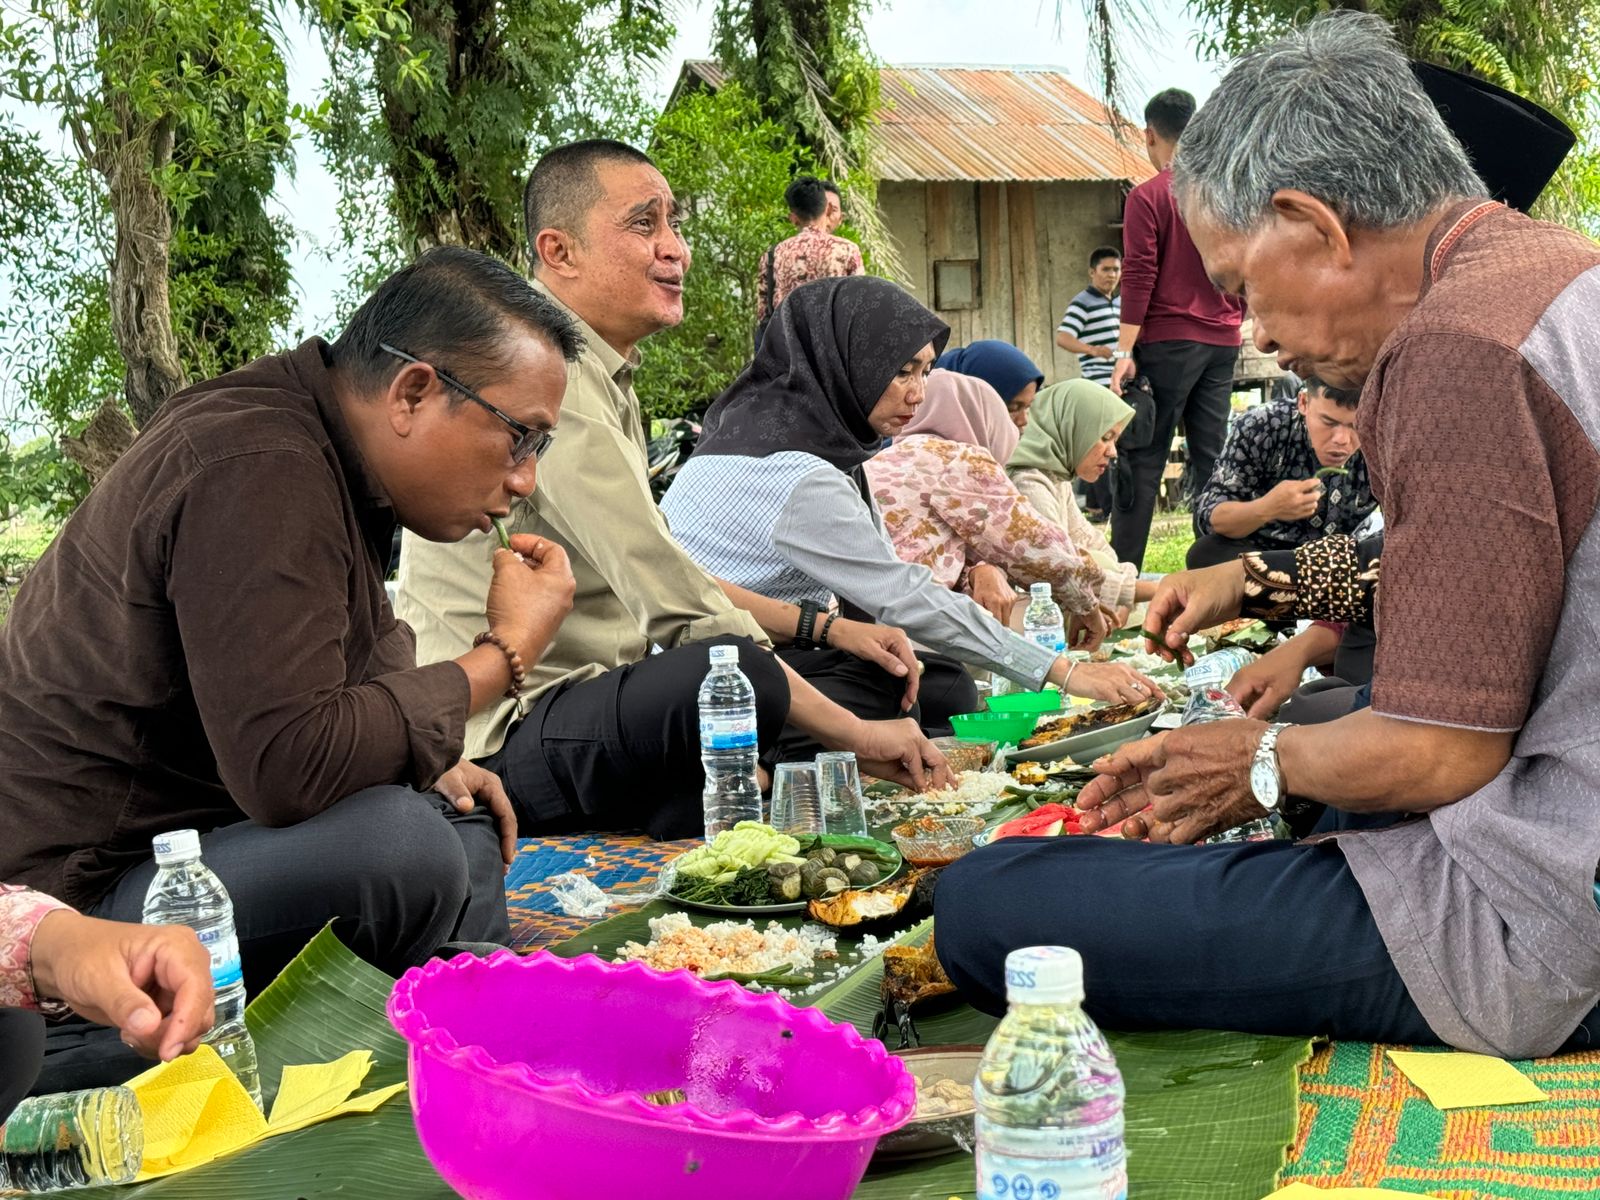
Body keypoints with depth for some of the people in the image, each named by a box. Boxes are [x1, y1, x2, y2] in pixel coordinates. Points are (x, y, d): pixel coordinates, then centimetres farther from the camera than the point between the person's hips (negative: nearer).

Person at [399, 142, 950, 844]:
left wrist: (823, 627, 8)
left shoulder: (599, 376, 16)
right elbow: (678, 608, -23)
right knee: (741, 678, -35)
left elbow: (657, 575, 18)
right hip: (495, 741, -11)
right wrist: (852, 734, -19)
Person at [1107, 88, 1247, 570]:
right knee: (1211, 457, 9)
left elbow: (1139, 279, -12)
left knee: (1144, 457, -3)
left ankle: (1123, 569, -5)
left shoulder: (1147, 197, -7)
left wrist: (1124, 352, -12)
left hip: (1168, 341, -5)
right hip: (1223, 342, 5)